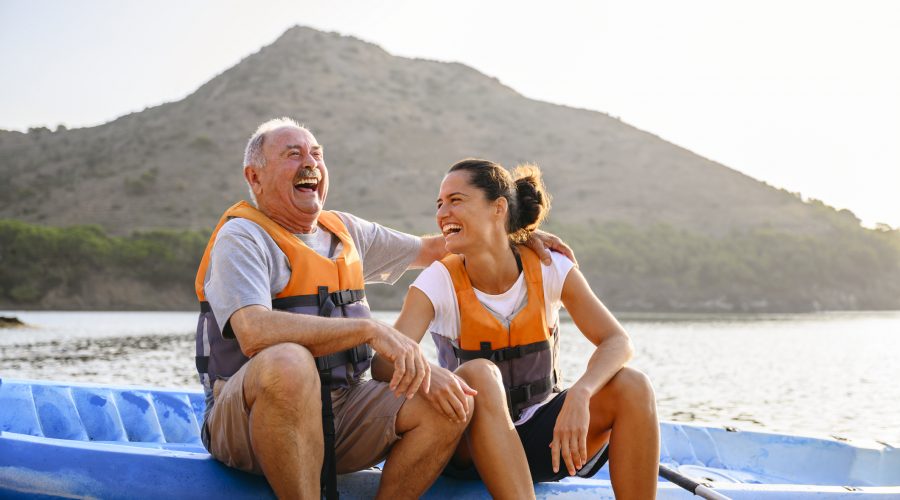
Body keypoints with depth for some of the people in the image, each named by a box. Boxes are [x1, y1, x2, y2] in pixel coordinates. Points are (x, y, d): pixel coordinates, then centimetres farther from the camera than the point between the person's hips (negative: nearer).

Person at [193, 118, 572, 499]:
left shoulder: (345, 231, 15)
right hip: (246, 421, -6)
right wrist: (370, 331, -29)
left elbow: (430, 249, 31)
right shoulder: (242, 237, -7)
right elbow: (255, 333, -26)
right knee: (288, 363, -39)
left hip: (339, 414, 6)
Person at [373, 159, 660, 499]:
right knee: (479, 374, -34)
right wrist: (423, 372, -47)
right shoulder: (438, 282, -12)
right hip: (473, 444, -2)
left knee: (632, 387, -22)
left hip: (542, 438, 2)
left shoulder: (550, 269, -7)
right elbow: (383, 364, -23)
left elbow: (617, 341, -14)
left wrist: (579, 395, -35)